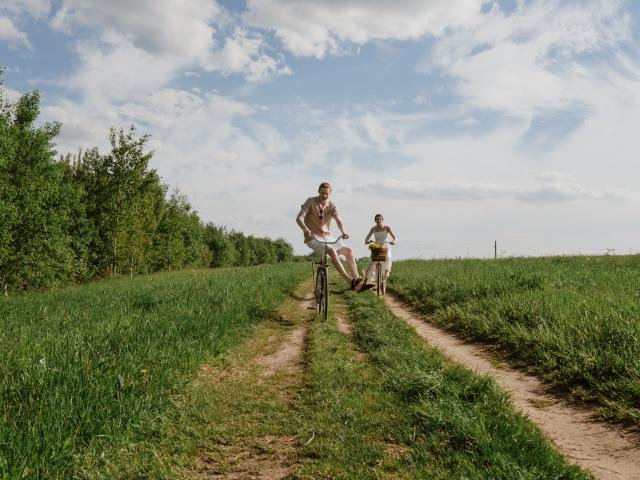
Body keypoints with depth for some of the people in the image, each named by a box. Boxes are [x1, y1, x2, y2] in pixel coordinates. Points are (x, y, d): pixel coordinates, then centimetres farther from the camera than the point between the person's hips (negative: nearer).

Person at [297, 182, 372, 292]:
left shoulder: (331, 205, 3)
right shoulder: (311, 201, -8)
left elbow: (338, 220, -12)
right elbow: (299, 218, -17)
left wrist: (343, 232, -34)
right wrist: (306, 230, -37)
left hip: (327, 237, 6)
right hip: (313, 238, -6)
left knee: (348, 250, -9)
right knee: (332, 251, -31)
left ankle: (357, 280, -10)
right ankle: (349, 281, -35)